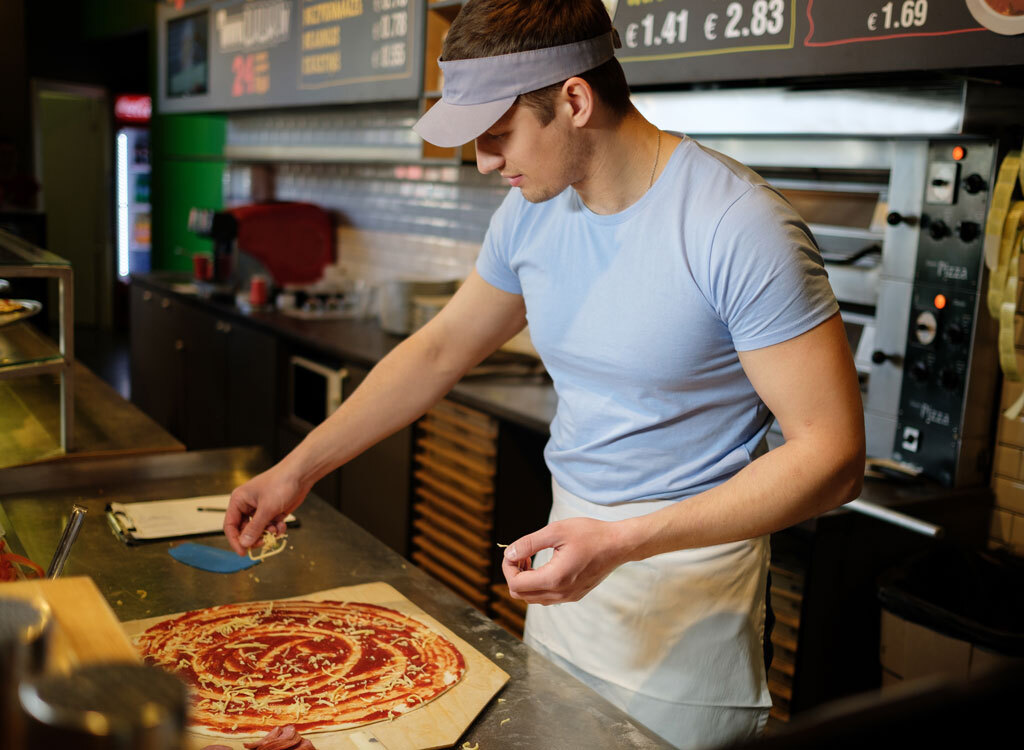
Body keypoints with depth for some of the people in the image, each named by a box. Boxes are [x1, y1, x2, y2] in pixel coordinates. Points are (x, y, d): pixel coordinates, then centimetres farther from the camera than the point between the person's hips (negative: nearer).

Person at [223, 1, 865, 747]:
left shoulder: (741, 229, -22)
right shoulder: (532, 211, -1)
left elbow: (833, 455, -21)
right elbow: (439, 350, 11)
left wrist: (622, 543, -26)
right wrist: (297, 470, 11)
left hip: (688, 570, -5)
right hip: (569, 546, 6)